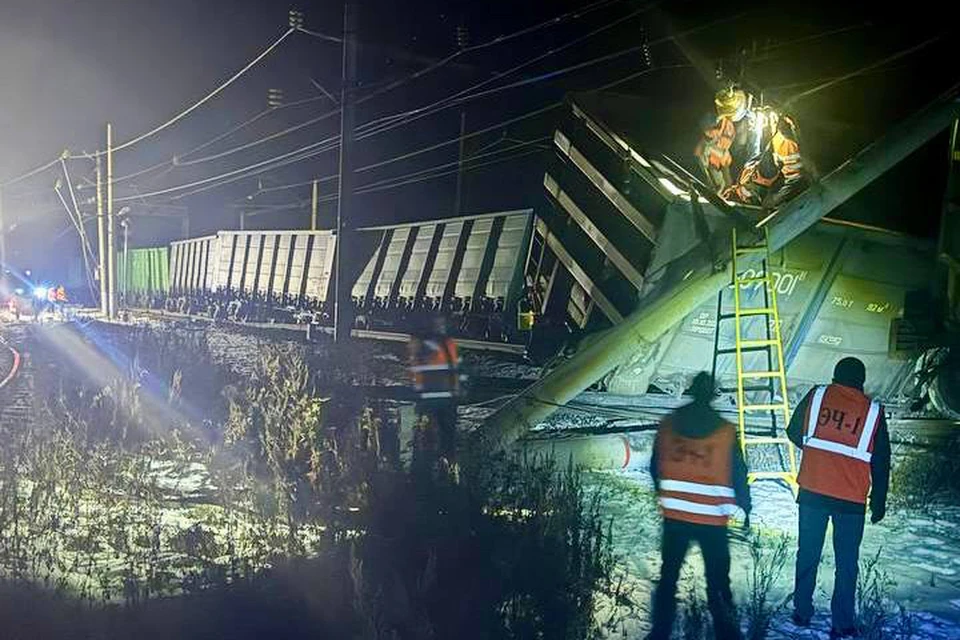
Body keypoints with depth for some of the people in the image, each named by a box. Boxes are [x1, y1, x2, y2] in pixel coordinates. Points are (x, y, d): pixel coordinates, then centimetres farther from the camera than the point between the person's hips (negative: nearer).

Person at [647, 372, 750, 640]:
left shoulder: (667, 425, -1)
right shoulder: (726, 431, -7)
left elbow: (655, 467, 8)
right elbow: (739, 475, -3)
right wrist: (745, 509, 10)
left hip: (674, 516, 2)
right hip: (712, 520, -2)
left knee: (668, 576, 13)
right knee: (718, 581, 7)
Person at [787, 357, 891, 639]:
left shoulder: (816, 396, -1)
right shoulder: (873, 411, -1)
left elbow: (793, 432, 9)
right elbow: (882, 463, 3)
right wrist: (879, 504, 12)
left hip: (811, 492, 1)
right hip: (852, 499, -1)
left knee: (808, 554, 14)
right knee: (846, 563, 9)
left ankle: (802, 613, 23)